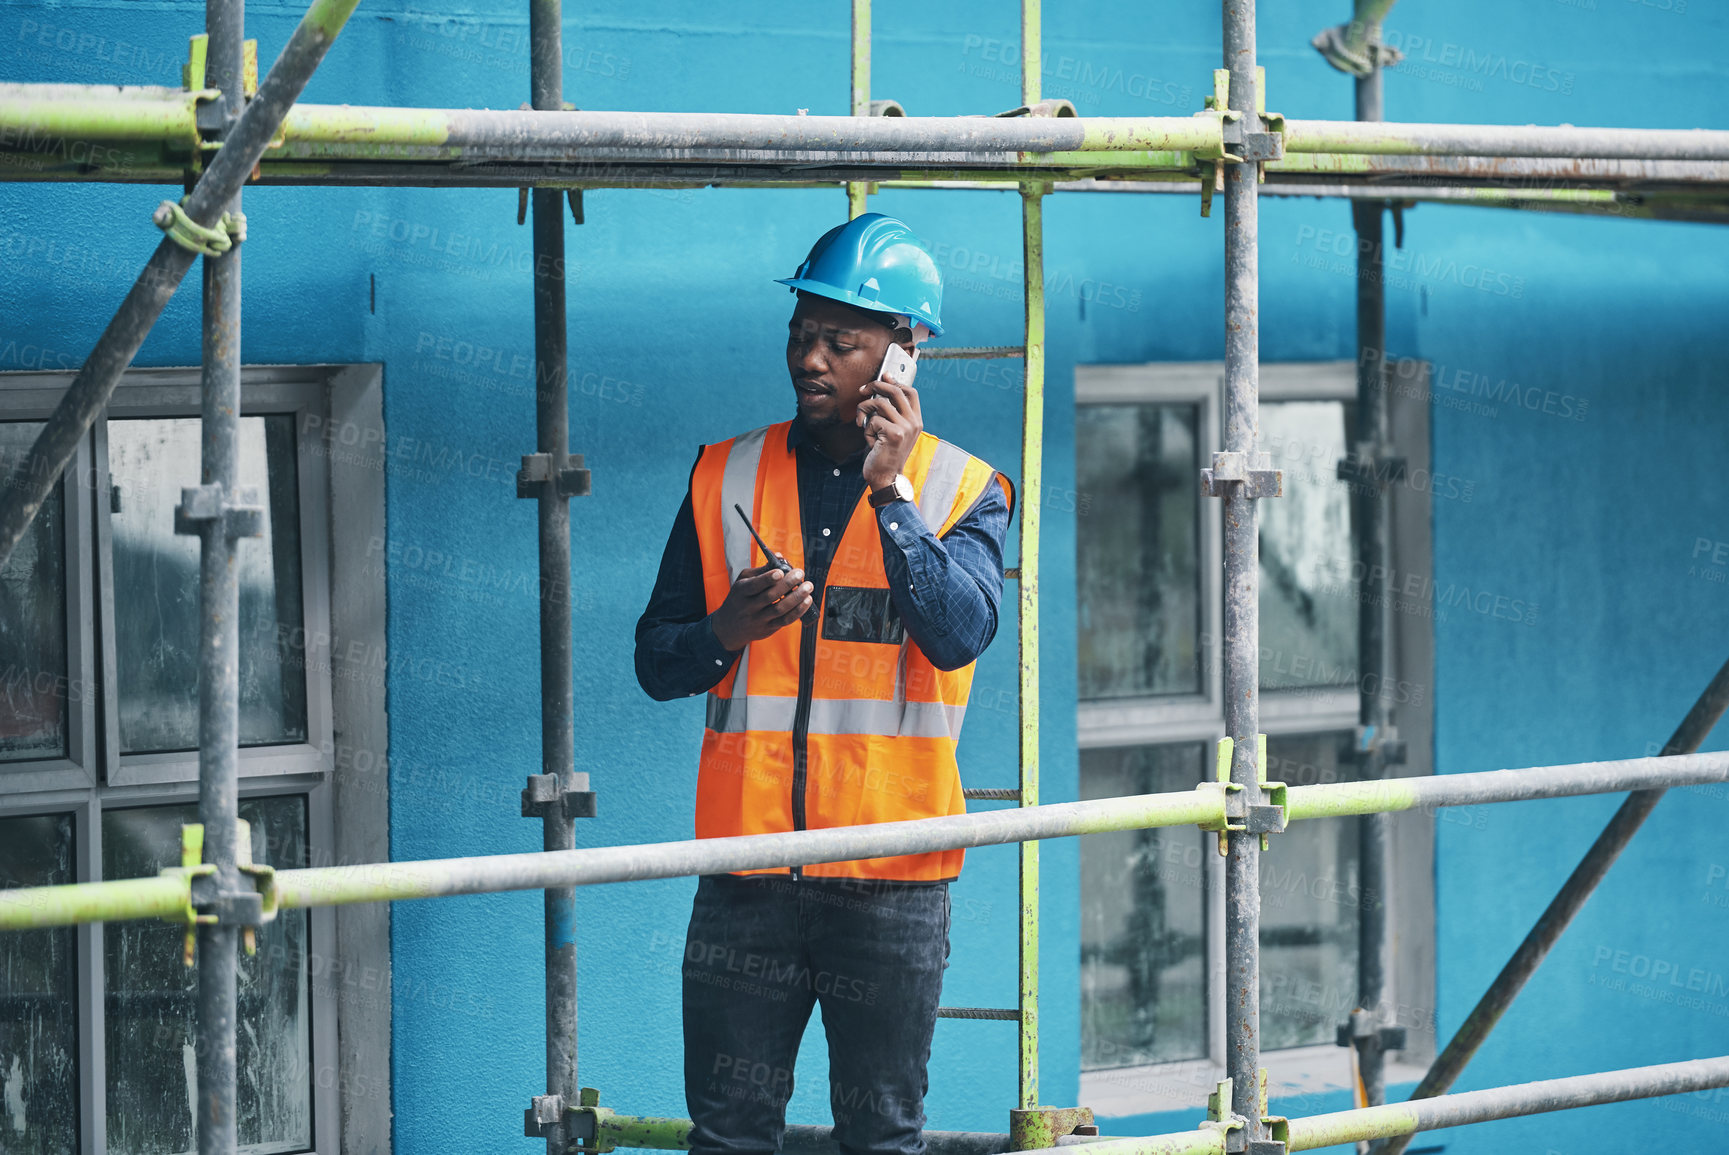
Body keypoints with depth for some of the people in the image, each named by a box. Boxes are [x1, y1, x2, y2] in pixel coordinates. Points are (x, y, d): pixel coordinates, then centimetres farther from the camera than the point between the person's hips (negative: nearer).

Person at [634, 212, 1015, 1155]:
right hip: (749, 863, 2)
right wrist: (729, 631, -10)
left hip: (892, 874, -2)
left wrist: (891, 489, -17)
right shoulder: (726, 477, 9)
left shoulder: (963, 490, 3)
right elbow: (656, 661, 11)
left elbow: (960, 633, -15)